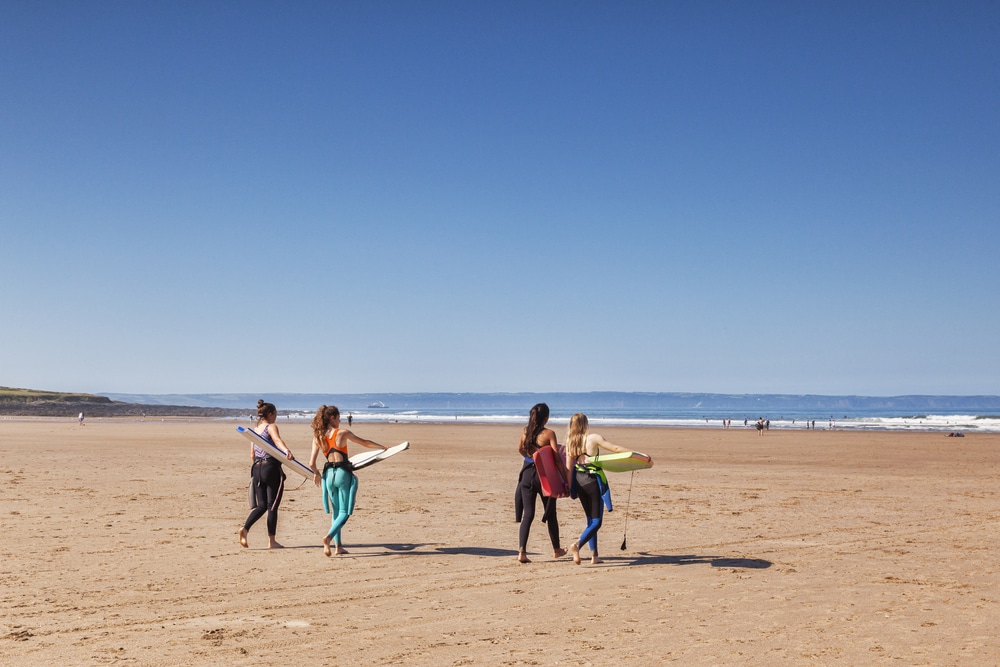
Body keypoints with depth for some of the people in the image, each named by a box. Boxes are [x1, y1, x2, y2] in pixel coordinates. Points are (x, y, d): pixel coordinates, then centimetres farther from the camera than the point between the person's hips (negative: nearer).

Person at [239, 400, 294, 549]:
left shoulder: (255, 430, 15)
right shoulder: (271, 427, -7)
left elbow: (252, 455, 17)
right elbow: (277, 439, -30)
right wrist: (286, 450, -48)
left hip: (257, 469, 7)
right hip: (271, 468, -7)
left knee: (261, 506, 10)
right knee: (272, 506, 1)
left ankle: (245, 528, -12)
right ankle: (271, 541, 5)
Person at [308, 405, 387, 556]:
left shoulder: (318, 437, 4)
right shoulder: (342, 433, -6)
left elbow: (312, 463, 2)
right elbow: (364, 443, 6)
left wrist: (316, 473, 23)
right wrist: (382, 447, 21)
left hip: (328, 474, 5)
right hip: (343, 473, -5)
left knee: (335, 512, 16)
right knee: (344, 512, -1)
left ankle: (338, 546, 13)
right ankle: (328, 537, -23)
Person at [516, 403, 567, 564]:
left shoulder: (525, 431, 2)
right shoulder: (549, 433, -12)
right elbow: (556, 457, -14)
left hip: (527, 474, 3)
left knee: (527, 515, 5)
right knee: (551, 514, 14)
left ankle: (522, 551, -9)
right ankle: (556, 549, 29)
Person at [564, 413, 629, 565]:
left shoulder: (570, 442, 4)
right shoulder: (593, 438, -9)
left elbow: (569, 467, 4)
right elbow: (616, 449, -7)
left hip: (578, 480, 6)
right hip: (592, 480, -6)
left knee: (591, 520, 16)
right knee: (596, 521, -1)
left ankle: (594, 556, 14)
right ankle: (577, 545, -25)